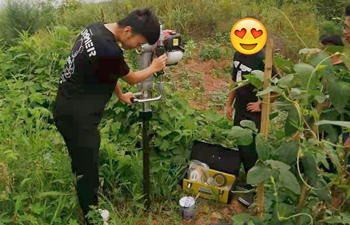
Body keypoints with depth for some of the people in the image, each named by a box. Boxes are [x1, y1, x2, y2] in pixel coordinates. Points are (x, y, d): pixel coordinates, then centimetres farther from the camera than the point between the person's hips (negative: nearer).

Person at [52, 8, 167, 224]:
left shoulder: (95, 28, 1)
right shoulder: (109, 51, -28)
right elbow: (132, 78, -7)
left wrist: (121, 95, 25)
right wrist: (154, 68, 10)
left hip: (66, 108, 10)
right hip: (78, 118, -10)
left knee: (80, 165, 26)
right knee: (87, 173, 6)